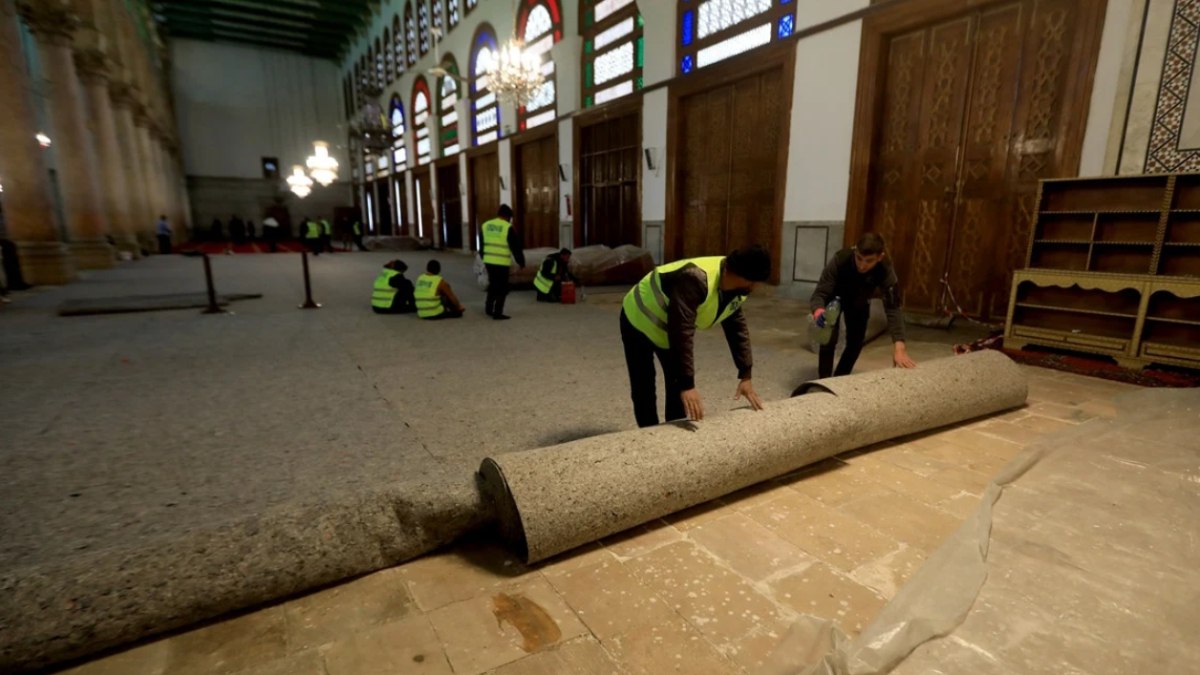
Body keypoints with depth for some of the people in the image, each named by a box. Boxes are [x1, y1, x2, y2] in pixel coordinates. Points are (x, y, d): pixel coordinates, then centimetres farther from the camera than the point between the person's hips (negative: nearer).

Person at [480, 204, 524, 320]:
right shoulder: (508, 228, -10)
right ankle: (497, 313, 2)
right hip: (502, 263, -6)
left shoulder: (485, 225, 9)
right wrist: (521, 262, 2)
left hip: (488, 261, 6)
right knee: (502, 288, 2)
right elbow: (516, 247, -7)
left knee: (493, 285, 22)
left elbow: (481, 245, 18)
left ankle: (489, 309, 28)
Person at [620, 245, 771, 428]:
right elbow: (682, 334, -41)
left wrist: (745, 376, -6)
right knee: (644, 391, -3)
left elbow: (737, 328, -2)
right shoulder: (695, 279, -40)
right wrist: (687, 385, -39)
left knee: (678, 387, 8)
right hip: (640, 321, -7)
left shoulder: (738, 289, -12)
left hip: (669, 329, 8)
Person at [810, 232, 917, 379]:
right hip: (834, 298, -3)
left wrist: (899, 347, -51)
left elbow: (893, 308, -39)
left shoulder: (885, 270, -35)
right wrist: (818, 312, -67)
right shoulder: (840, 259, -41)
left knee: (856, 343, 5)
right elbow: (819, 293, -42)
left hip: (859, 302, 3)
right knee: (829, 340, -16)